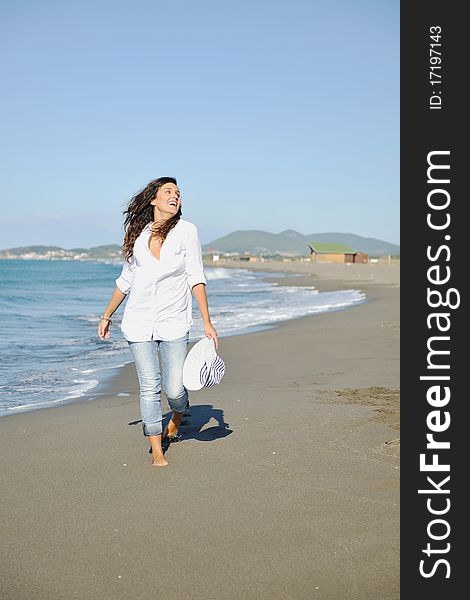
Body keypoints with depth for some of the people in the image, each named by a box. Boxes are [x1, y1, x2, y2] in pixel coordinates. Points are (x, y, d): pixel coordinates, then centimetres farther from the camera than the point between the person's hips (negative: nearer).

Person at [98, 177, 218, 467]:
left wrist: (207, 322, -9)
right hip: (139, 321, 2)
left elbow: (196, 277, -4)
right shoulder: (139, 234, 6)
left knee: (174, 389, -3)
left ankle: (178, 417, 34)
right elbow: (126, 278, 16)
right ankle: (157, 451, 15)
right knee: (149, 387, 0)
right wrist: (107, 316, 21)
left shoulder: (186, 231, -3)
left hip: (174, 322, -2)